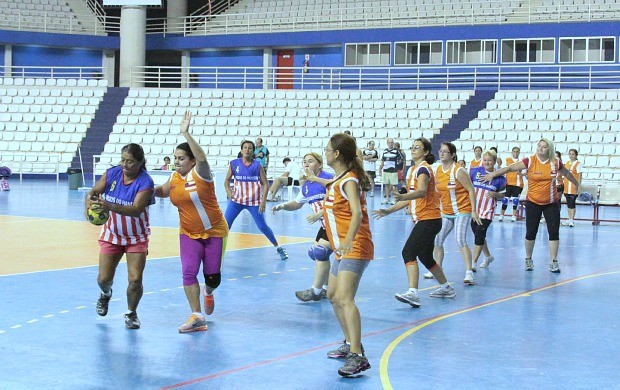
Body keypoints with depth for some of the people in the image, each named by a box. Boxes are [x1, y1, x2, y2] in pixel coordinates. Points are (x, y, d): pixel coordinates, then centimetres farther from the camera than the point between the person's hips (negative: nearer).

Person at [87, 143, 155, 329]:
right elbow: (93, 192, -9)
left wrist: (109, 206, -49)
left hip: (136, 238, -3)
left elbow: (136, 210, -34)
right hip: (112, 234, 3)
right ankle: (106, 294, 39)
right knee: (104, 279, 1)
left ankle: (131, 313, 17)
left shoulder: (145, 182, -23)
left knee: (135, 280, -11)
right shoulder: (112, 173, -10)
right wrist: (90, 202, -34)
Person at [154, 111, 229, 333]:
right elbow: (163, 191, 19)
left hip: (214, 232, -4)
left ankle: (208, 293, 40)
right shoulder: (175, 177, -1)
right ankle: (197, 317, -9)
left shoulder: (200, 173, -17)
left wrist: (186, 133, -46)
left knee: (212, 276, 3)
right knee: (189, 272, -13)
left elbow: (202, 157, -39)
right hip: (189, 234, 4)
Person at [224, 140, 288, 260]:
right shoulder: (234, 164, 0)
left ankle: (278, 247, 17)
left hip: (254, 201, -1)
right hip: (237, 199, 2)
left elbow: (265, 183, -2)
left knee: (262, 226, 1)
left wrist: (263, 201, -10)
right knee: (225, 223, -9)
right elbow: (227, 180, 10)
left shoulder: (257, 165, -4)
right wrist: (228, 190, -9)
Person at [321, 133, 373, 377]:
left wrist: (348, 241, -45)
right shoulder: (339, 179, 14)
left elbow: (357, 213, -31)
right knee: (333, 295, 21)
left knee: (344, 298, -23)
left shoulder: (349, 181, -16)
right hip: (343, 249, 11)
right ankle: (350, 344, 35)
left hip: (355, 248, -11)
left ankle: (358, 357, -29)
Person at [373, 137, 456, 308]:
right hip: (421, 220, 10)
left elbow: (421, 192, -32)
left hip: (429, 220, -10)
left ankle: (413, 293, -29)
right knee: (425, 257, 19)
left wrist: (402, 196, -50)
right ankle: (446, 288, 35)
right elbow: (412, 197, 23)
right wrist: (389, 210, 20)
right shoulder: (412, 170, 15)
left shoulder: (423, 169, -12)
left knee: (408, 252, -21)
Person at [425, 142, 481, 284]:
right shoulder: (437, 170, 5)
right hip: (446, 212, 7)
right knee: (437, 240, 9)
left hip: (462, 211, -7)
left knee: (461, 241, -19)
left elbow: (471, 190, -13)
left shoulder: (458, 171, -15)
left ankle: (469, 272, -19)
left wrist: (474, 211, -17)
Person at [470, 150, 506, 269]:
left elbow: (502, 196, 3)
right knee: (478, 235, 15)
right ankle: (488, 256, 36)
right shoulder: (475, 171, -1)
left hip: (487, 211, -4)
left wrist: (495, 194, -17)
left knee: (479, 235, -11)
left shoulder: (499, 177, -5)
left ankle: (474, 262, -4)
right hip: (473, 209, 4)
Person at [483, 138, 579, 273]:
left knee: (554, 232, -3)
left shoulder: (556, 163, -2)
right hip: (533, 203, -1)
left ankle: (553, 262, 7)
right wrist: (493, 174, -22)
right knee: (531, 232, 3)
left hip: (551, 204, 1)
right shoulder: (530, 161, -10)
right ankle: (528, 260, 22)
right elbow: (510, 168, -13)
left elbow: (566, 173, 17)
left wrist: (576, 184, 33)